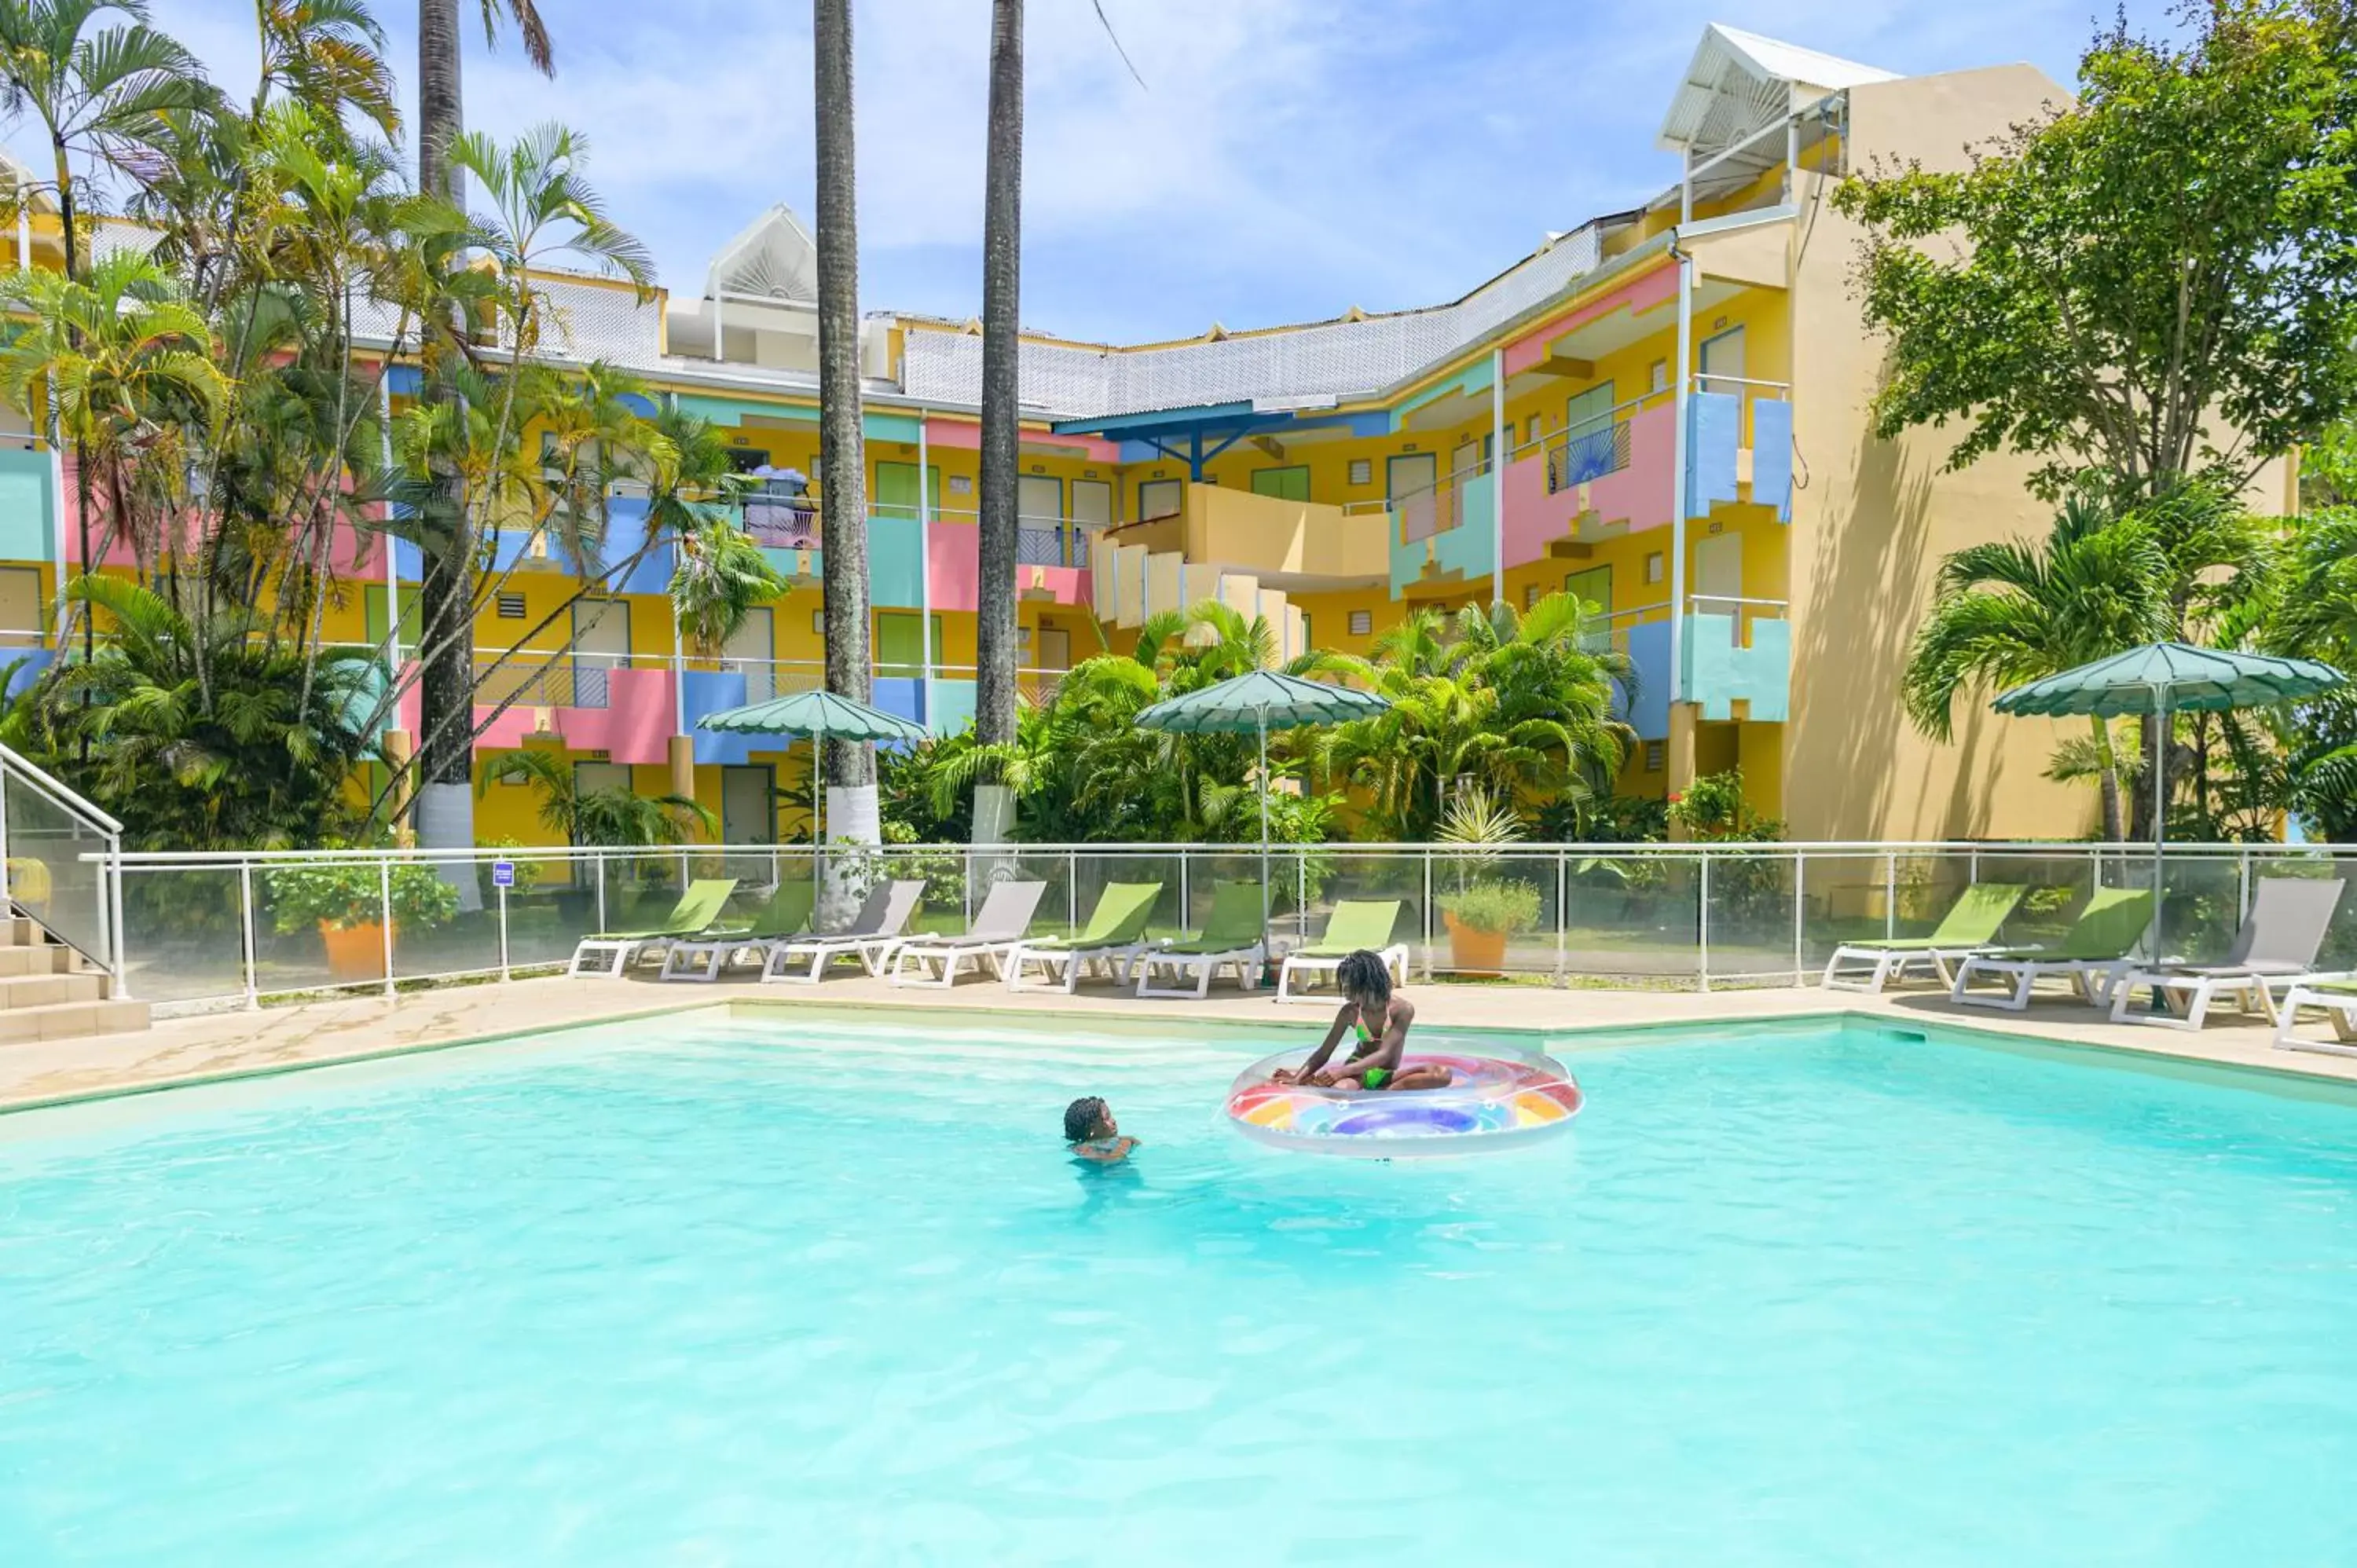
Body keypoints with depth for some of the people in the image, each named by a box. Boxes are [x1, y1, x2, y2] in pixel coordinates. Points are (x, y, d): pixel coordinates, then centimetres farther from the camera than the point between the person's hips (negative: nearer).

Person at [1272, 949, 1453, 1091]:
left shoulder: (1402, 1009, -13)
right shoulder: (1350, 1012, -5)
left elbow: (1384, 1054, -22)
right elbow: (1324, 1052, -4)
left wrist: (1341, 1071, -33)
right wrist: (1297, 1078, -23)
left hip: (1386, 1075, 3)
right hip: (1358, 1071, -3)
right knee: (1339, 1089, -42)